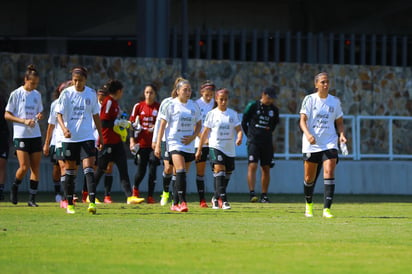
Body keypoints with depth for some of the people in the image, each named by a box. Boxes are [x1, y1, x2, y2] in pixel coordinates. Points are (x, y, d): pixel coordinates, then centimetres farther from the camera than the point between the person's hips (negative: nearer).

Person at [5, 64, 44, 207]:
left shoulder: (37, 95, 10)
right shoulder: (16, 94, -5)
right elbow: (7, 115, -4)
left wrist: (39, 116, -3)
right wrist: (24, 121, -16)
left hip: (35, 135, 5)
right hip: (20, 135, -5)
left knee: (35, 167, -1)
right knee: (24, 167, -12)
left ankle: (32, 199, 4)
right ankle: (14, 187, 16)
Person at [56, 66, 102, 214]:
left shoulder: (91, 94, 4)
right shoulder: (66, 93, -2)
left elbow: (95, 115, 13)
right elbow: (59, 114, -4)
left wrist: (100, 135, 14)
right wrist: (64, 128, -23)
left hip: (87, 137, 0)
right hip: (69, 138, 0)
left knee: (88, 168, -12)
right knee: (70, 171, 6)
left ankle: (92, 202, -19)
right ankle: (70, 204, 16)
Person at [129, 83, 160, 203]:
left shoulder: (160, 107, 3)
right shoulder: (138, 106, 4)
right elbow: (132, 124, 6)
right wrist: (132, 140, 0)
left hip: (154, 143, 0)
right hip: (141, 143, 0)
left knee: (153, 169, -4)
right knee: (141, 170, 2)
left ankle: (150, 196, 2)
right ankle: (135, 189, 32)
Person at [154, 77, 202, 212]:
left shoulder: (194, 106, 9)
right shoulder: (171, 105, -4)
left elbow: (199, 124, 17)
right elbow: (162, 124, -2)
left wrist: (193, 137, -2)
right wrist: (158, 144, -7)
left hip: (189, 144, 5)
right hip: (175, 143, -5)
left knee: (182, 174, 8)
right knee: (180, 172, -19)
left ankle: (175, 204, 17)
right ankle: (182, 202, -23)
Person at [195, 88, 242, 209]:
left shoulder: (233, 114, 7)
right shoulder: (212, 114, 1)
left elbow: (238, 129, 2)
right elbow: (205, 132, 5)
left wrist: (239, 138, -21)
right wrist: (199, 149, 6)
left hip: (230, 149, 4)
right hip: (216, 147, -4)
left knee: (227, 173, 10)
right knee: (219, 169, -21)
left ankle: (216, 198, 28)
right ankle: (223, 199, -26)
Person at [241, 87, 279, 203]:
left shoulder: (274, 110, 9)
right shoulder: (252, 106, -2)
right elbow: (244, 123, 6)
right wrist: (250, 136, 9)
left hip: (267, 142, 4)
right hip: (253, 141, -4)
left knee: (266, 169, 4)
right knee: (252, 166, -15)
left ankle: (264, 196, 10)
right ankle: (252, 193, -19)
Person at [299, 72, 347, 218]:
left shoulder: (335, 101, 8)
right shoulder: (309, 99, 0)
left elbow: (339, 122, 15)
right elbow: (303, 120, -6)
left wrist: (341, 134, -5)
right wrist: (308, 134, -25)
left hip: (329, 144, 1)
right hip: (311, 144, -1)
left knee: (329, 172, -17)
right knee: (309, 178, 6)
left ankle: (327, 209, -18)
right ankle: (309, 204, 32)